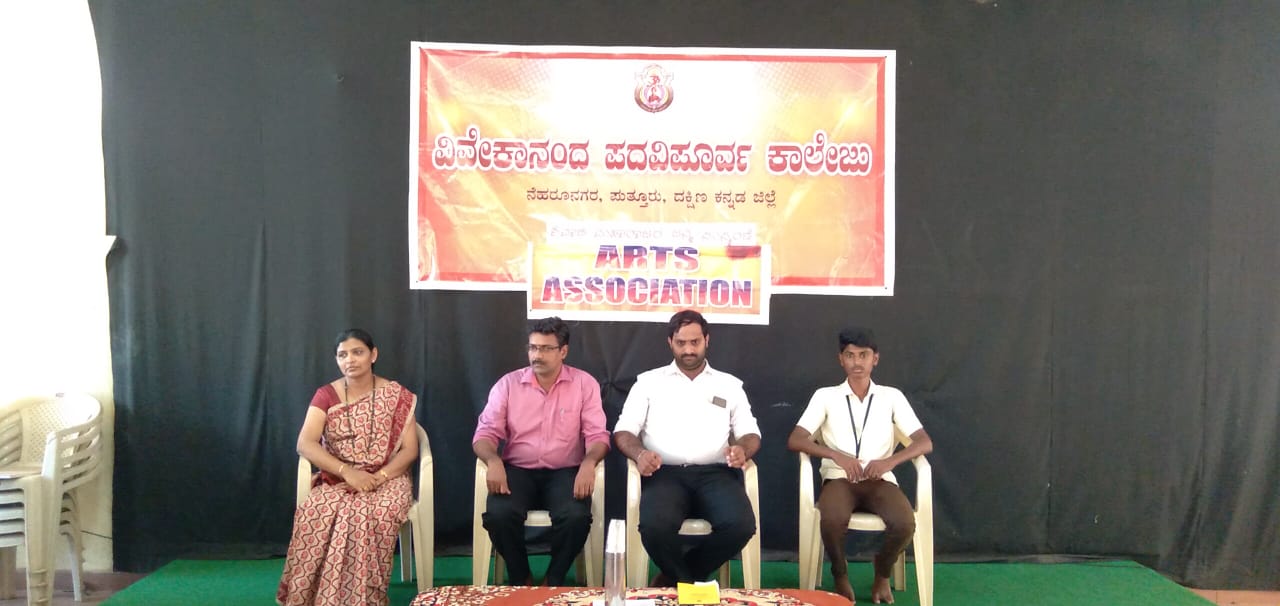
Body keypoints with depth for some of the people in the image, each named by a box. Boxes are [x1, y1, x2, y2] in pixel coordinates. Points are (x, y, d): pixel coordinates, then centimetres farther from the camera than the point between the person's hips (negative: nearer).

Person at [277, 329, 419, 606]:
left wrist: (379, 477, -20)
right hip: (337, 481, 2)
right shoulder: (325, 396, 4)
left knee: (376, 514, -36)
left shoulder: (397, 396, 2)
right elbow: (305, 444, -9)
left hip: (387, 479, -1)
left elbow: (409, 449, -3)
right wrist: (347, 472, -22)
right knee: (312, 512, -32)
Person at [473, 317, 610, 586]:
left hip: (565, 471, -1)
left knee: (576, 516, -30)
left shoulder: (584, 384, 0)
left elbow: (597, 435, -4)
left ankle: (554, 579, -1)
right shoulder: (508, 383, 3)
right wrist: (493, 461, -23)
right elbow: (485, 433, -1)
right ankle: (520, 578, 0)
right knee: (499, 514, -29)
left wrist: (588, 463, -26)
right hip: (517, 470, 1)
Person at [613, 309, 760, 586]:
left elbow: (750, 433, 15)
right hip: (666, 473, -1)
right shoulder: (649, 381, 15)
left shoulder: (730, 384, 19)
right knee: (655, 526, -34)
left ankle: (674, 578, -6)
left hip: (715, 473, 2)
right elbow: (624, 430, 8)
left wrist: (742, 450, -11)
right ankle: (687, 582, -3)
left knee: (741, 525, -29)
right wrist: (639, 454, -16)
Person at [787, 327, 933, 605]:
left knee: (905, 523, -30)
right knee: (832, 519, -35)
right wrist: (837, 456, -17)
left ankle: (882, 575, 5)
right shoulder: (825, 396, 8)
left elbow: (925, 443, 4)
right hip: (839, 478, -1)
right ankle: (840, 576, -1)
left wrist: (890, 461, -15)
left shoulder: (892, 396, 12)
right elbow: (795, 440, -2)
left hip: (880, 479, 1)